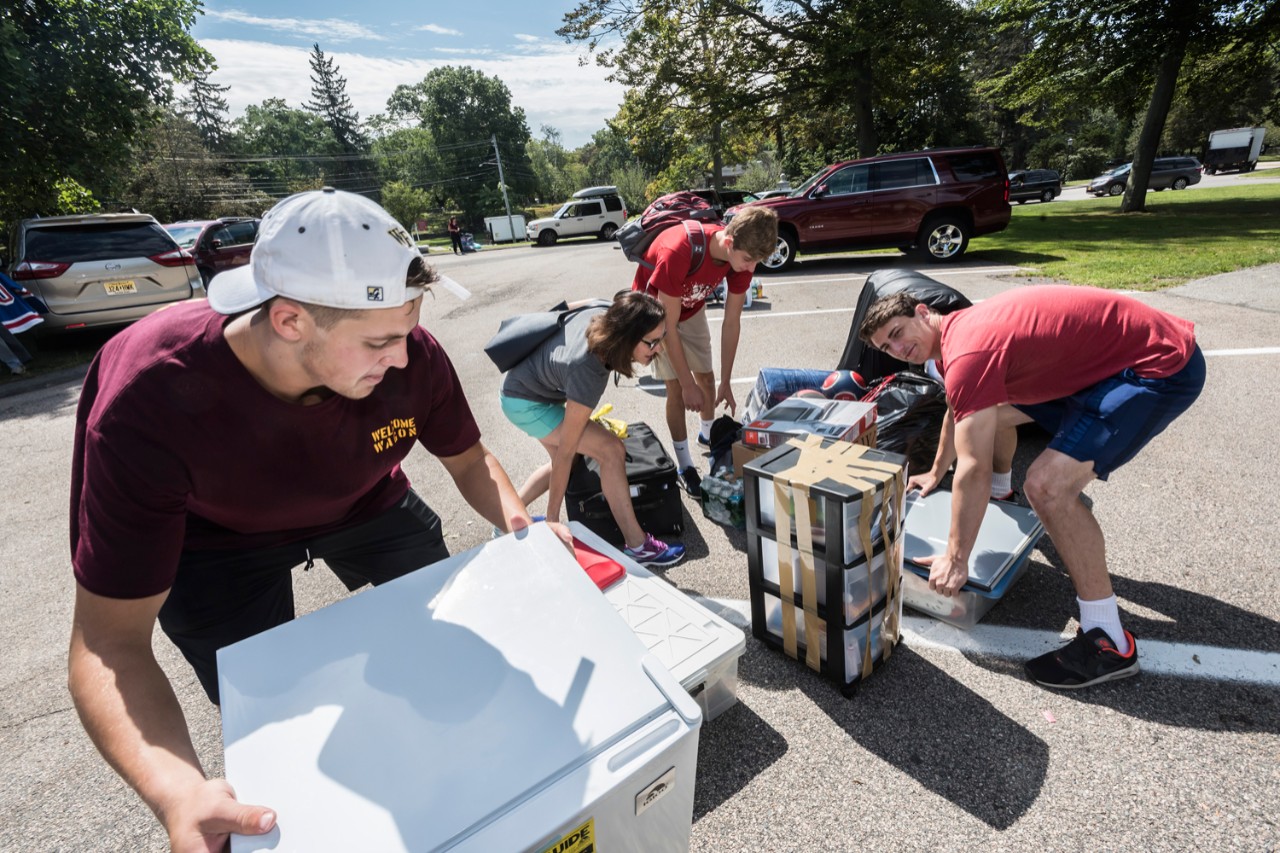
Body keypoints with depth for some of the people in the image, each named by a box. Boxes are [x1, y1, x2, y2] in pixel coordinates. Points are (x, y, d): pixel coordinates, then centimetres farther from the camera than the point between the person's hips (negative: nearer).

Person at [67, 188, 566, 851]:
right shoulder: (146, 401, -38)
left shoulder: (411, 357, -32)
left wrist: (520, 523, -31)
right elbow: (109, 640, -33)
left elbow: (466, 458, -12)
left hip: (364, 501, 3)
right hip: (217, 537, -2)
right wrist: (177, 794, -48)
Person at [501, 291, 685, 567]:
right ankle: (637, 546, -7)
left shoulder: (606, 312, -19)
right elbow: (566, 451, -30)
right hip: (525, 403, -9)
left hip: (526, 377, 9)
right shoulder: (587, 373, -38)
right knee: (612, 450, -17)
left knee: (562, 464, 18)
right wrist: (552, 517, -20)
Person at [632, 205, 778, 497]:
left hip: (692, 308, 5)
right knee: (676, 387, -8)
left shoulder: (742, 254, -23)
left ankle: (708, 433, 39)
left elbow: (732, 322, -15)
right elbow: (668, 326, -34)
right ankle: (684, 465, 6)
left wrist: (726, 383, -13)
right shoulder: (678, 252, -42)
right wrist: (688, 384, -27)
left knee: (706, 376, 12)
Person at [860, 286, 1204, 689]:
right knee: (988, 414, 18)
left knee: (1047, 485, -26)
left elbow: (974, 470, -27)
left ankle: (1109, 643, -11)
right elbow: (958, 413, 23)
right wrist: (935, 473, 35)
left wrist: (955, 560, -19)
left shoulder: (967, 351, -26)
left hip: (1163, 367, -10)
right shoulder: (959, 328, 5)